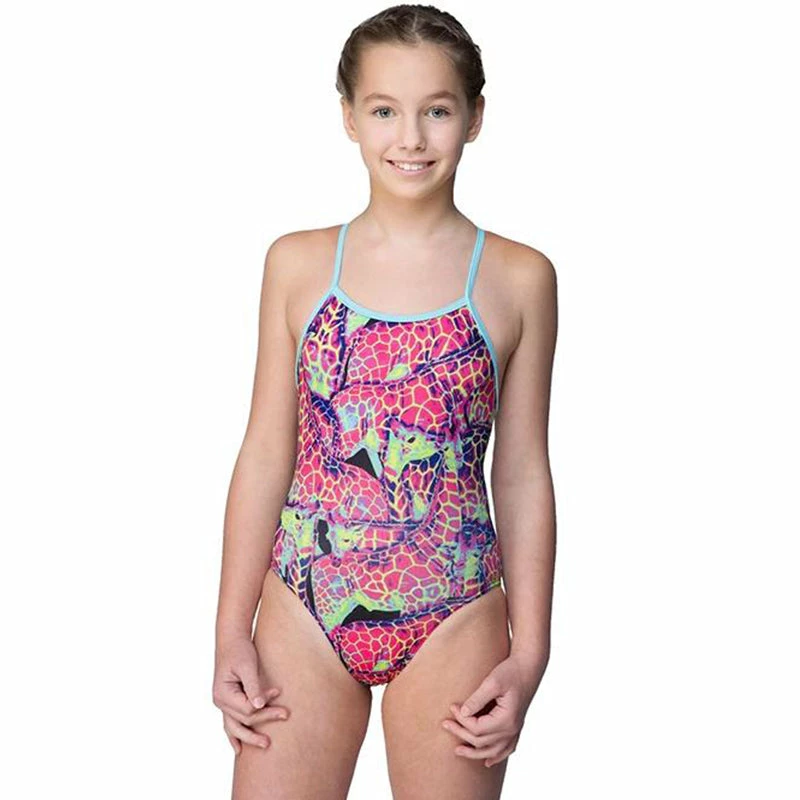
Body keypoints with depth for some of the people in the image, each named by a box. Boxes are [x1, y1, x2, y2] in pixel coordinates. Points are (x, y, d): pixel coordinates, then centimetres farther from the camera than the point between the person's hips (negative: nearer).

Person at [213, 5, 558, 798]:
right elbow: (265, 454, 5)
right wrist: (233, 633, 3)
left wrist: (528, 654, 0)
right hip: (305, 611, 1)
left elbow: (522, 475, 2)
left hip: (453, 620, -1)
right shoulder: (298, 264, 2)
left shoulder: (519, 279, -1)